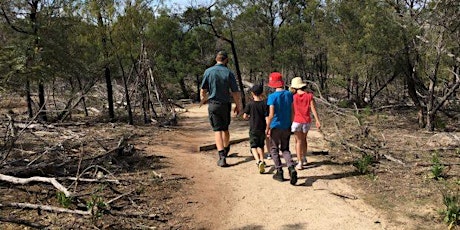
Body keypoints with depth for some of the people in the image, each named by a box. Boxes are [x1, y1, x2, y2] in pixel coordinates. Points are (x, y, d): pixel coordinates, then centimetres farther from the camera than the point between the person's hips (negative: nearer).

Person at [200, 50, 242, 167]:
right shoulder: (229, 73, -7)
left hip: (213, 105, -1)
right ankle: (226, 149, 39)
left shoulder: (208, 71, -5)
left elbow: (203, 90, 1)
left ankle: (222, 156, -11)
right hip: (226, 104, 1)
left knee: (217, 130, -1)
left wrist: (203, 98, 20)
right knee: (225, 129, 19)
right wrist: (238, 105, 6)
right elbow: (235, 92, -6)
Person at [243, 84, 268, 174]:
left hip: (253, 129, -2)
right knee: (260, 146, 20)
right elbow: (267, 117, -7)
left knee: (253, 146, 2)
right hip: (262, 129, 2)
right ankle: (262, 160, 19)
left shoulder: (250, 104, -8)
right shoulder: (264, 104, -5)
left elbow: (245, 116, -6)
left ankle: (258, 161, -19)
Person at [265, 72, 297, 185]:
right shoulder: (289, 94, 0)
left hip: (275, 126, -4)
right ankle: (291, 168, -6)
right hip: (287, 127, 4)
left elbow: (271, 115, -18)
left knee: (274, 149, 12)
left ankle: (279, 172, 12)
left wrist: (267, 128, -7)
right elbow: (292, 111, 4)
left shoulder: (272, 96, -14)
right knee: (285, 149, 15)